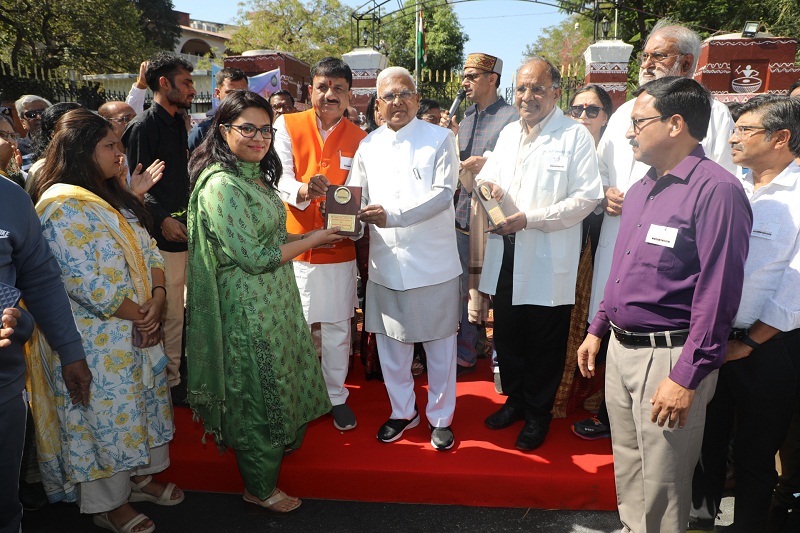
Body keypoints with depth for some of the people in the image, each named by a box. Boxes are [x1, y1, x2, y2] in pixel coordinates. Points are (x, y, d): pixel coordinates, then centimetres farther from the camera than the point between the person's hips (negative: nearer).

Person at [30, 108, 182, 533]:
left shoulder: (112, 196, 9)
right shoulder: (62, 208, -20)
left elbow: (148, 251, 7)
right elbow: (88, 284, -25)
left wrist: (157, 298, -10)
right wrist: (139, 315, -15)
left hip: (140, 329, 8)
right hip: (97, 338, -8)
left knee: (138, 403, 19)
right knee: (105, 411, 7)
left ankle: (138, 475, 39)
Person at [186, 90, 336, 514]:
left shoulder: (257, 176, 7)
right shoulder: (221, 185, -21)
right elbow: (255, 256, -24)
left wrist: (305, 237, 3)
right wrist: (312, 240, -14)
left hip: (276, 300, 8)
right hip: (248, 308, -8)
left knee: (276, 381, 22)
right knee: (256, 390, 8)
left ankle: (277, 444, 47)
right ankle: (260, 488, 29)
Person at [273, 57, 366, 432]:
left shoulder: (359, 139, 6)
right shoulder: (287, 126, 2)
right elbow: (280, 179, -7)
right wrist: (303, 191, -29)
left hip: (339, 248, 1)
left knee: (337, 327, 8)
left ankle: (336, 396, 27)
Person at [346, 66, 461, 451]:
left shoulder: (440, 139, -1)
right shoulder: (369, 145, 11)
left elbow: (443, 193, -12)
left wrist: (391, 215, -22)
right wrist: (353, 216, -13)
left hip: (433, 263, -3)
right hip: (385, 262, 4)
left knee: (440, 342, 7)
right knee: (390, 341, 14)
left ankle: (440, 417, 26)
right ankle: (402, 411, 34)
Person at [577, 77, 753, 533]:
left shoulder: (717, 190, -17)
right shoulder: (641, 189, 11)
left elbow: (718, 294, -20)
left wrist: (686, 378, -21)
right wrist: (598, 329, 16)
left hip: (668, 357, -8)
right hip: (620, 348, 8)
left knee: (661, 481, 7)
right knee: (627, 463, 22)